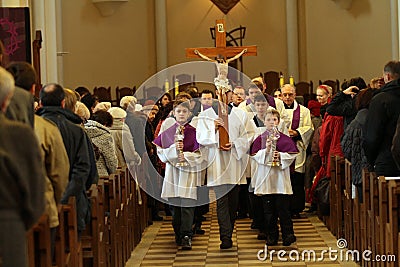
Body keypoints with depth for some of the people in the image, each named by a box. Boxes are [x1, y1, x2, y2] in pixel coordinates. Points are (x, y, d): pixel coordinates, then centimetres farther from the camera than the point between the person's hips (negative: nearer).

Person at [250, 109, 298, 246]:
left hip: (281, 178, -1)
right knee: (268, 210, 5)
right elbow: (255, 156, 0)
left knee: (283, 208, -4)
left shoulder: (285, 139, 5)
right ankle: (271, 236, 13)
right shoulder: (259, 139, 7)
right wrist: (266, 150, -15)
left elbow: (292, 155, 1)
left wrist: (281, 156, -14)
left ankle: (287, 234, 3)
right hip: (265, 178, 1)